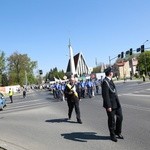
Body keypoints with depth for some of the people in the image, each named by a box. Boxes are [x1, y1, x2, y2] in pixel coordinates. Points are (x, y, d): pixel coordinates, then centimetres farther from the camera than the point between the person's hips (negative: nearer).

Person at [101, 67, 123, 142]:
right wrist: (108, 106, -23)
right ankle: (112, 135, 24)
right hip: (111, 105, -9)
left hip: (116, 103, 9)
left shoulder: (110, 80, 10)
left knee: (120, 117, 14)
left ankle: (118, 133, 32)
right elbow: (105, 95, -22)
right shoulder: (105, 82, -19)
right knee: (112, 120, 6)